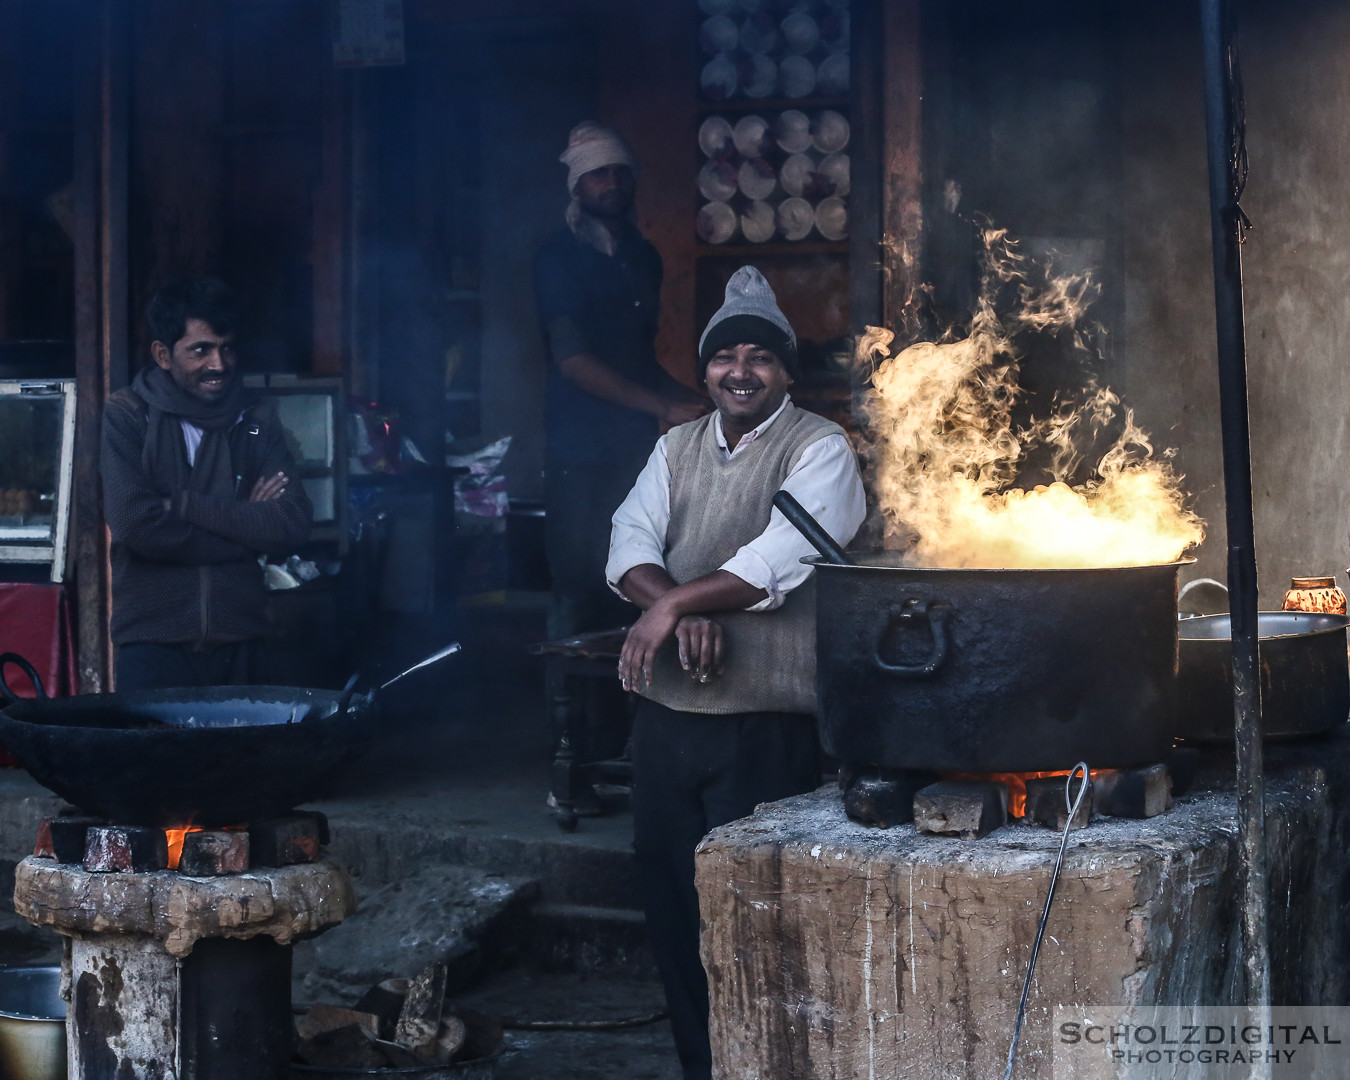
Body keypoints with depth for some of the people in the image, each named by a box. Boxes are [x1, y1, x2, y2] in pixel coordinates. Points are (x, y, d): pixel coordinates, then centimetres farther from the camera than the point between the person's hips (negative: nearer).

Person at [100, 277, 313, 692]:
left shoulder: (255, 422, 10)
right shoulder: (126, 417, 0)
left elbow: (293, 522, -4)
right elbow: (135, 524, -13)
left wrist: (184, 504, -10)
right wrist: (243, 523, -6)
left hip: (236, 642, 3)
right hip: (153, 642, -3)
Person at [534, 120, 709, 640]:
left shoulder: (643, 257, 17)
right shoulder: (559, 258, -4)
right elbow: (573, 361, -14)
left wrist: (687, 398, 9)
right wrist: (664, 406, -17)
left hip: (637, 442, 6)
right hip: (582, 449, -6)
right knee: (580, 592, -6)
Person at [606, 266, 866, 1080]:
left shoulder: (820, 450, -5)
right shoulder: (677, 447, 14)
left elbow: (780, 559, -18)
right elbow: (633, 544, 1)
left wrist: (672, 603, -17)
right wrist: (686, 615, -17)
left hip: (767, 726, -6)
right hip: (667, 715, 6)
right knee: (672, 903, 12)